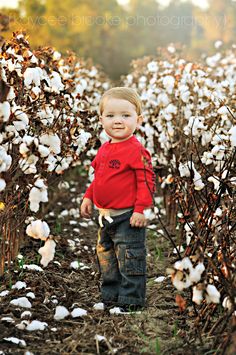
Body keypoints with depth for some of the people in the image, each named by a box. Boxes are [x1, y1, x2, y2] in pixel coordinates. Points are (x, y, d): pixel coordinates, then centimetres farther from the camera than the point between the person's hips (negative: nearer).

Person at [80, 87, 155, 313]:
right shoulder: (104, 149, 9)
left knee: (130, 260, 1)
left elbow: (146, 181, -18)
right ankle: (110, 297, 32)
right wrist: (88, 197, 15)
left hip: (127, 217, -9)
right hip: (106, 216, 9)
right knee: (106, 259, 18)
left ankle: (131, 301, 12)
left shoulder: (136, 150, -16)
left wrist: (141, 209, -21)